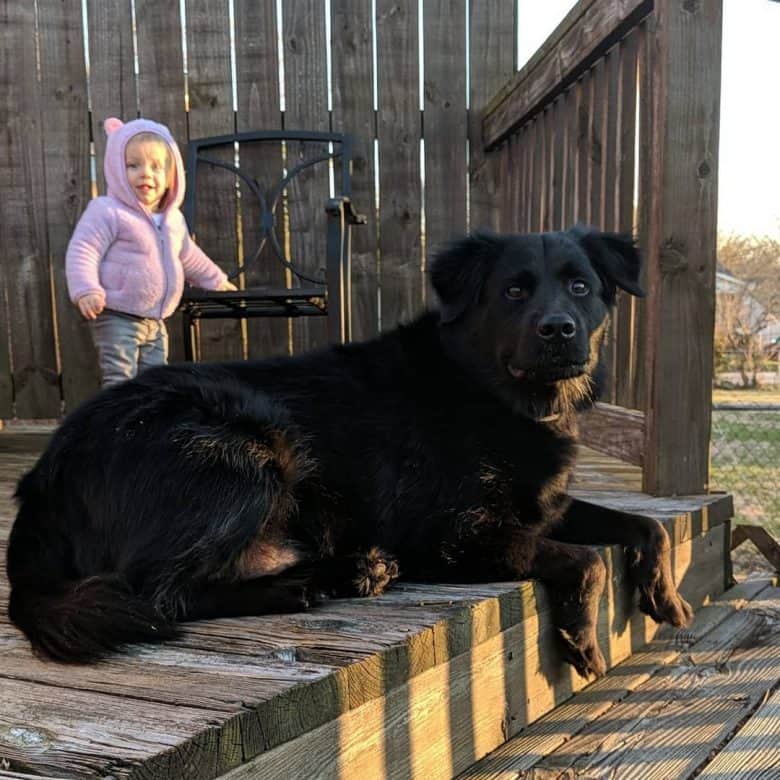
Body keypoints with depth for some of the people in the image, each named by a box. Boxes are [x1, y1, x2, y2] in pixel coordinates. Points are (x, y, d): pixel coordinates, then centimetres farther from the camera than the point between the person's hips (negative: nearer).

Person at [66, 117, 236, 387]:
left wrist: (215, 280, 37)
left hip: (155, 322, 8)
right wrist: (86, 291, -32)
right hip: (116, 317, -7)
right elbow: (82, 251, -18)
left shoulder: (173, 219, 11)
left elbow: (189, 256, 28)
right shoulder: (107, 212, -14)